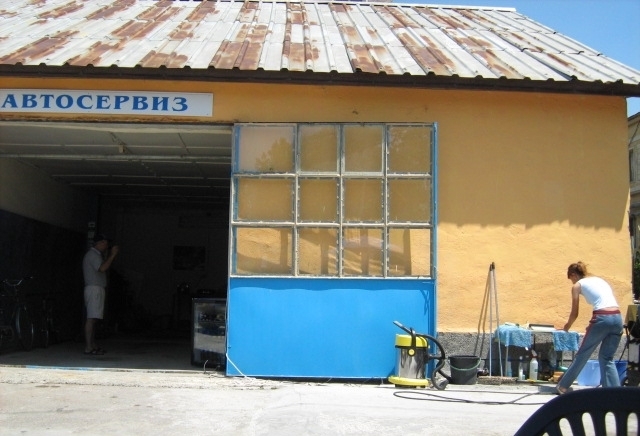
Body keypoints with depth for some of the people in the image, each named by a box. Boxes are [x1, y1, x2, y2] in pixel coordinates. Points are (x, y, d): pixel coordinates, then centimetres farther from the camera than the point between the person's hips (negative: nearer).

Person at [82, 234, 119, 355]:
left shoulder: (95, 254, 22)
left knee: (93, 318, 10)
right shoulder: (93, 254, -10)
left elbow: (103, 268, 27)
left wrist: (108, 255, 24)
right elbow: (102, 268, -23)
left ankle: (92, 345, 14)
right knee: (92, 318, -13)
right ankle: (88, 347, -16)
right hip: (94, 289, -11)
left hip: (97, 289, 11)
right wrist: (112, 255, -16)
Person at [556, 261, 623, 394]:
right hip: (617, 317, 5)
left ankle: (563, 386, 21)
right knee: (607, 358, 16)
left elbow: (575, 313, 10)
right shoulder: (599, 279, 26)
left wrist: (566, 327, 28)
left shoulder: (577, 285, 9)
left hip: (602, 318, -5)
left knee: (582, 354, 10)